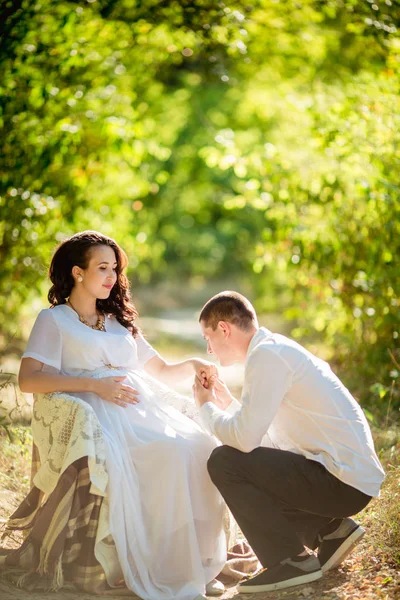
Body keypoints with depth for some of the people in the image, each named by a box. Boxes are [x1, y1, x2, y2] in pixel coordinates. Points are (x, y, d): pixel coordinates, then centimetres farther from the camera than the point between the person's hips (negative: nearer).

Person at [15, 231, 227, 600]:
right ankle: (159, 570, -28)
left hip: (143, 407, 6)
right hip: (98, 413, -6)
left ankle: (197, 563, -25)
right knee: (170, 453, -34)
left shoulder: (119, 320, 30)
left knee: (203, 449, -25)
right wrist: (94, 384, -15)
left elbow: (163, 372, 29)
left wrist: (193, 365, 6)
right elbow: (28, 380, -6)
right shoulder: (54, 320, 10)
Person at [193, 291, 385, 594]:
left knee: (225, 462, -12)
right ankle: (329, 528, 15)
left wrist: (208, 408, -2)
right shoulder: (277, 348, 15)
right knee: (249, 464, 22)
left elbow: (245, 438, -20)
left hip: (345, 483, -10)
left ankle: (291, 560, -6)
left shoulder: (267, 354, -15)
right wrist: (228, 403, 17)